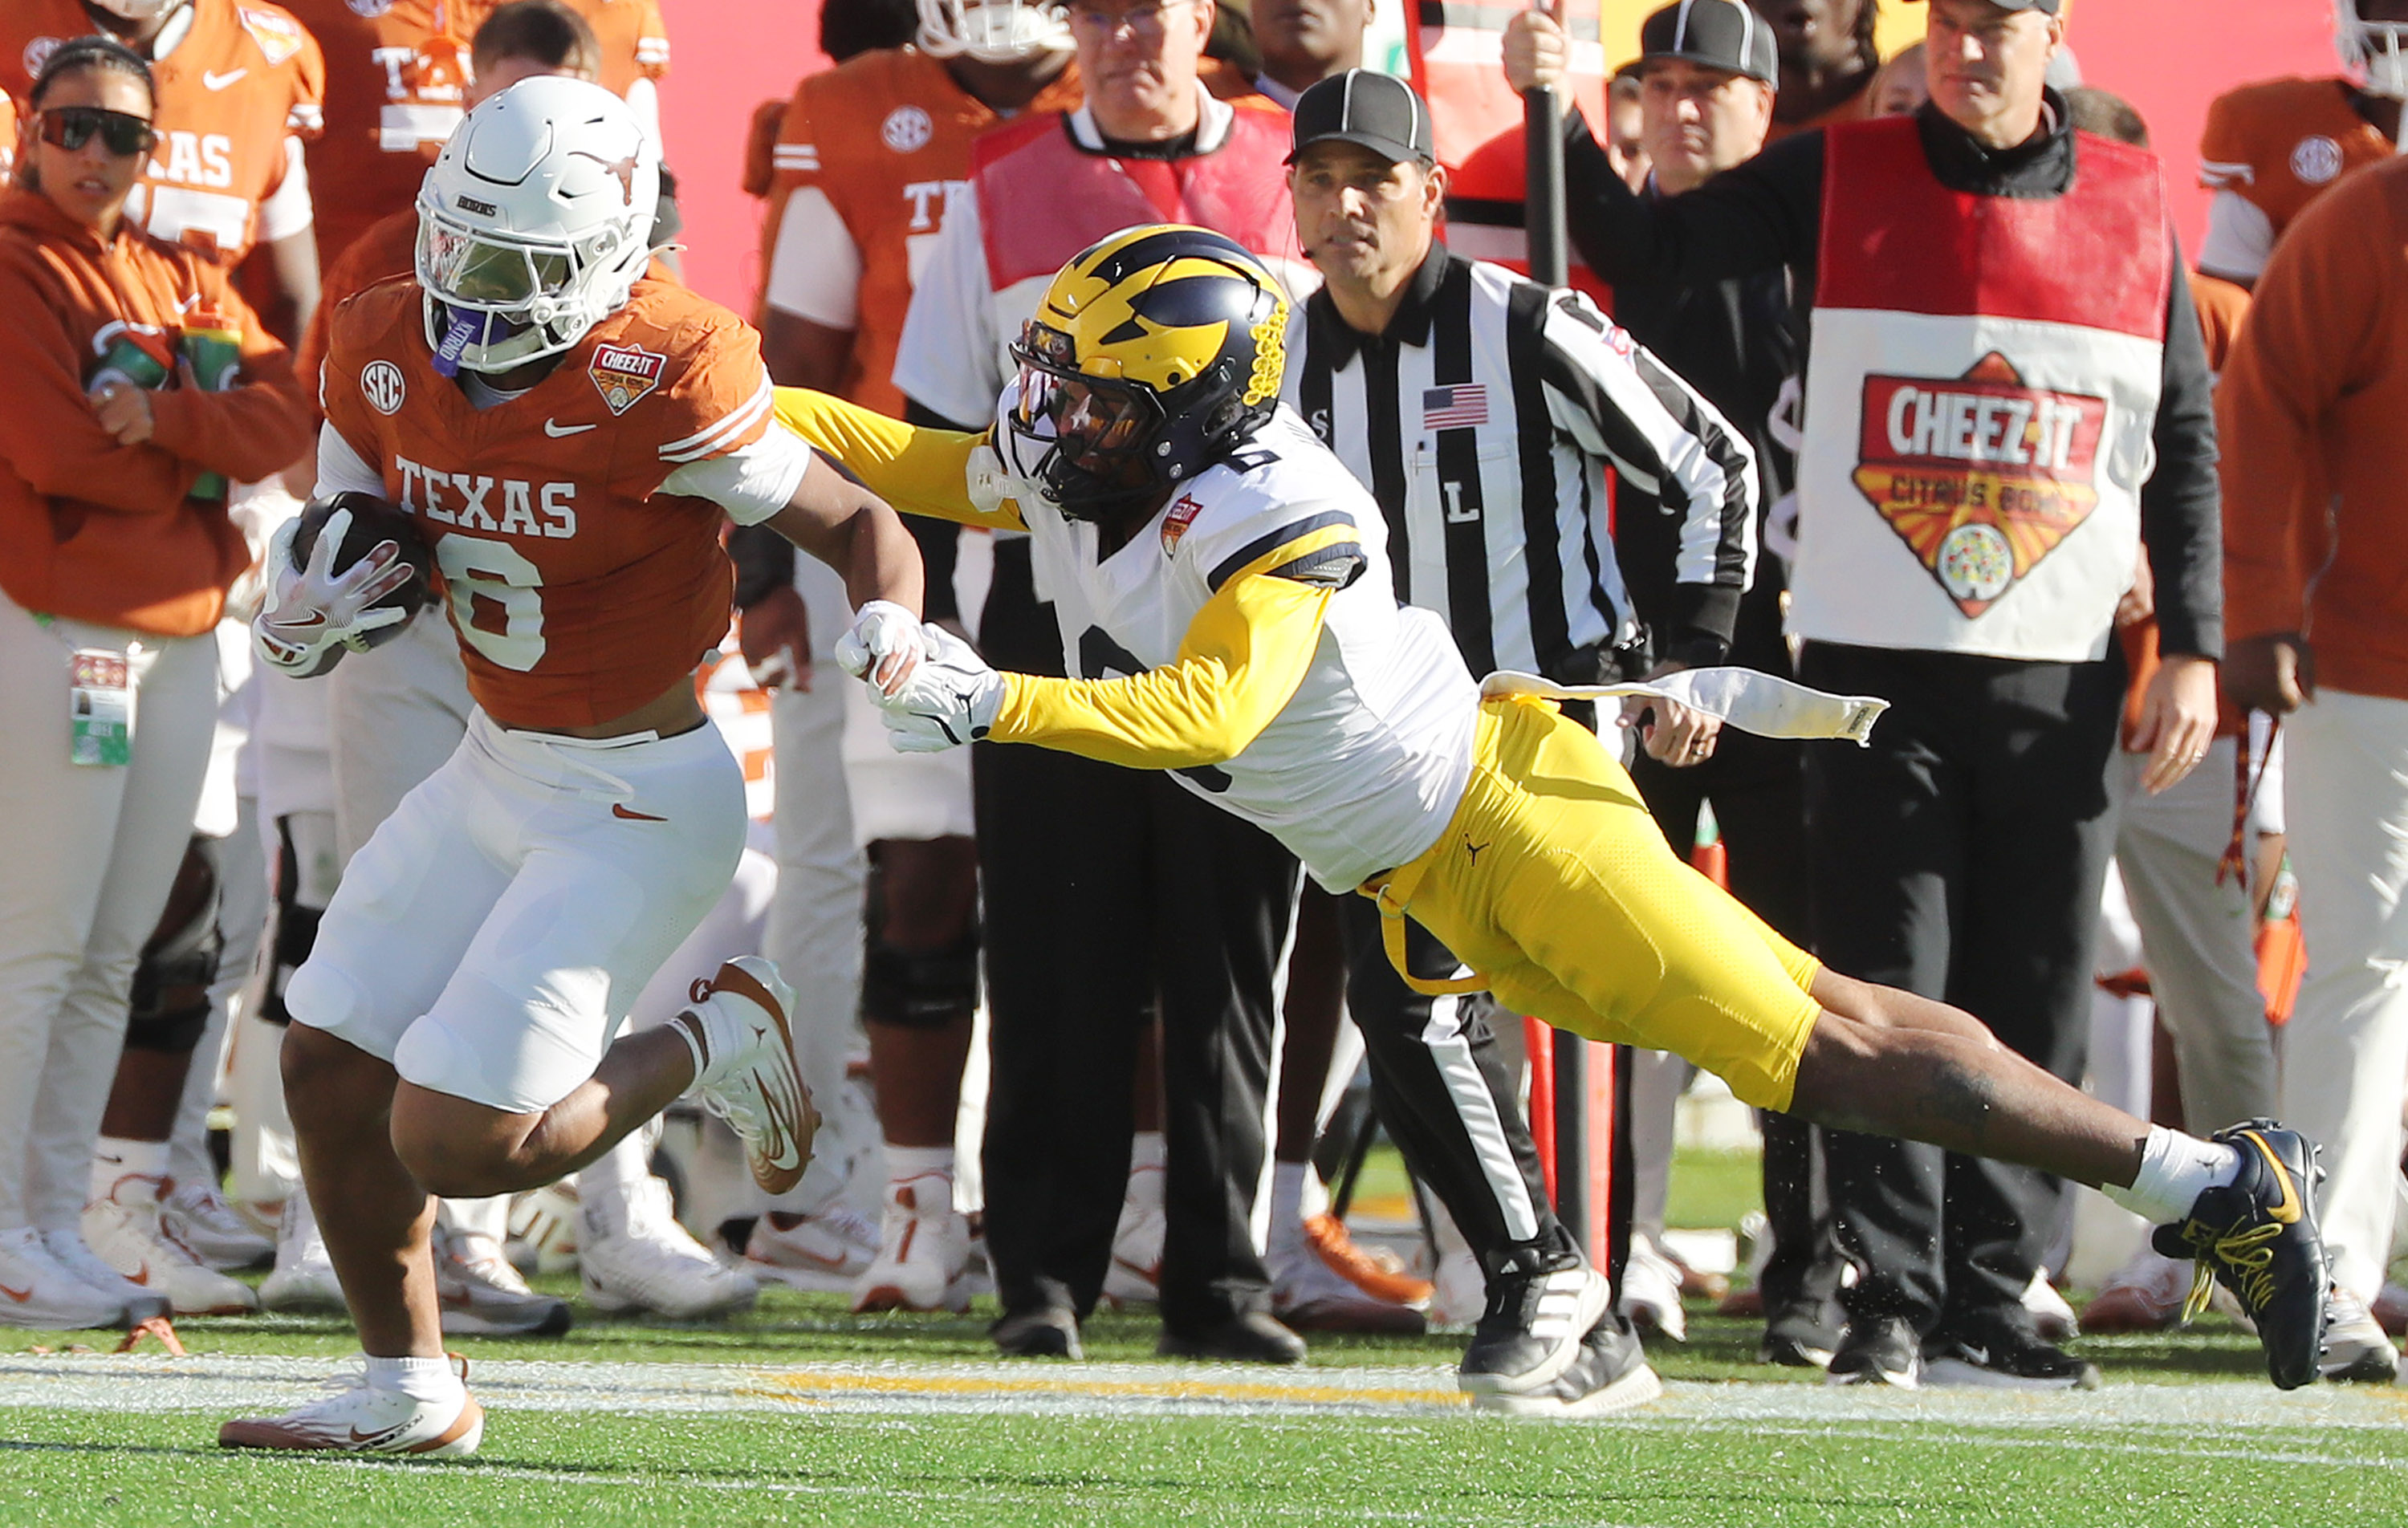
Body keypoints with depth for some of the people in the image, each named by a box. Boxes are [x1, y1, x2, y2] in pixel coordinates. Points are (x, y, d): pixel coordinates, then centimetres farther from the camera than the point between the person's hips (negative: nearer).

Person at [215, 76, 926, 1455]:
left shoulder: (656, 383, -24)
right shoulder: (386, 356, -4)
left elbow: (854, 519, -15)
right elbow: (352, 542, 9)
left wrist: (891, 621, -36)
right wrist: (317, 608, -14)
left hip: (636, 806, -7)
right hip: (497, 771, 7)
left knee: (452, 1138, -11)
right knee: (331, 1071, 7)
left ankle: (708, 1050, 14)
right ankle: (411, 1391, 26)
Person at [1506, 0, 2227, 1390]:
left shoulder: (2134, 209, 7)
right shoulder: (1837, 180, 3)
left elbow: (2186, 443, 10)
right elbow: (1651, 254, -3)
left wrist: (2193, 646, 4)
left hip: (2064, 674, 2)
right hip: (1874, 661, -2)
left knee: (2036, 1004, 4)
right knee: (1886, 991, -4)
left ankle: (1990, 1300, 10)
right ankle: (1890, 1299, -1)